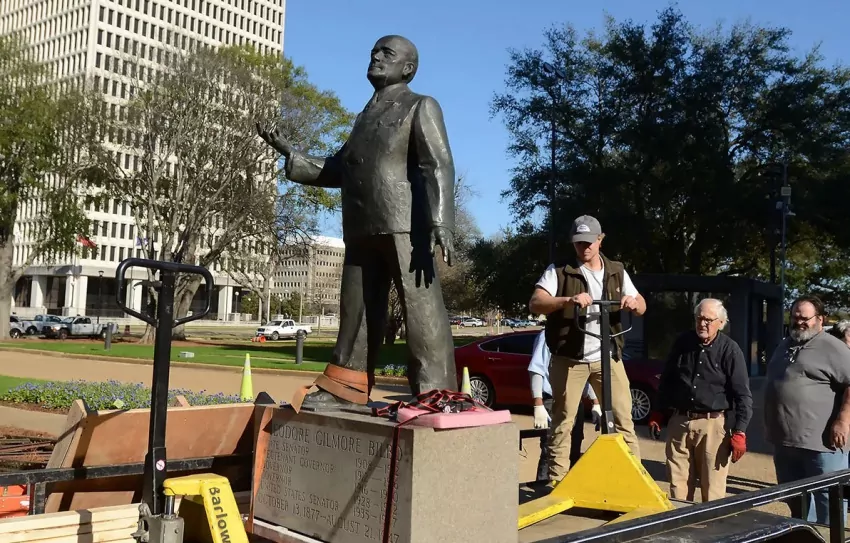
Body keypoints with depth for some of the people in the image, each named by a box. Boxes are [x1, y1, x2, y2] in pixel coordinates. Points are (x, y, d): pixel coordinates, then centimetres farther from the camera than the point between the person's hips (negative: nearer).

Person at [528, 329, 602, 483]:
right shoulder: (547, 336, -8)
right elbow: (537, 370, -11)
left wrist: (596, 403, 15)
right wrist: (538, 406, -17)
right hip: (552, 401, -6)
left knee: (575, 452, 15)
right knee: (550, 452, -8)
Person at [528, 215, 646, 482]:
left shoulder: (617, 271, 10)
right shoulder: (558, 270, -2)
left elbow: (642, 307, 13)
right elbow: (535, 303, -14)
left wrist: (634, 302, -12)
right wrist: (568, 300, -31)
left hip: (608, 357, 3)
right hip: (568, 358, -3)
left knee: (624, 417, 4)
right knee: (563, 421, 3)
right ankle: (556, 481, 11)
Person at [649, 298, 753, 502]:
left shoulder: (730, 350, -6)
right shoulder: (682, 342, 7)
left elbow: (743, 395, -6)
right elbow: (666, 380, 17)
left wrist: (739, 432, -11)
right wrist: (659, 412, 16)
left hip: (712, 425, -4)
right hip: (679, 422, 4)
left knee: (713, 492, 1)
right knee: (677, 487, 10)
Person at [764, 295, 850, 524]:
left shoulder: (832, 348, -10)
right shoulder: (785, 345, 16)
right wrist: (770, 425, 23)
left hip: (820, 443, -8)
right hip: (784, 441, 8)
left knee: (827, 501, 1)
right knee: (794, 501, 20)